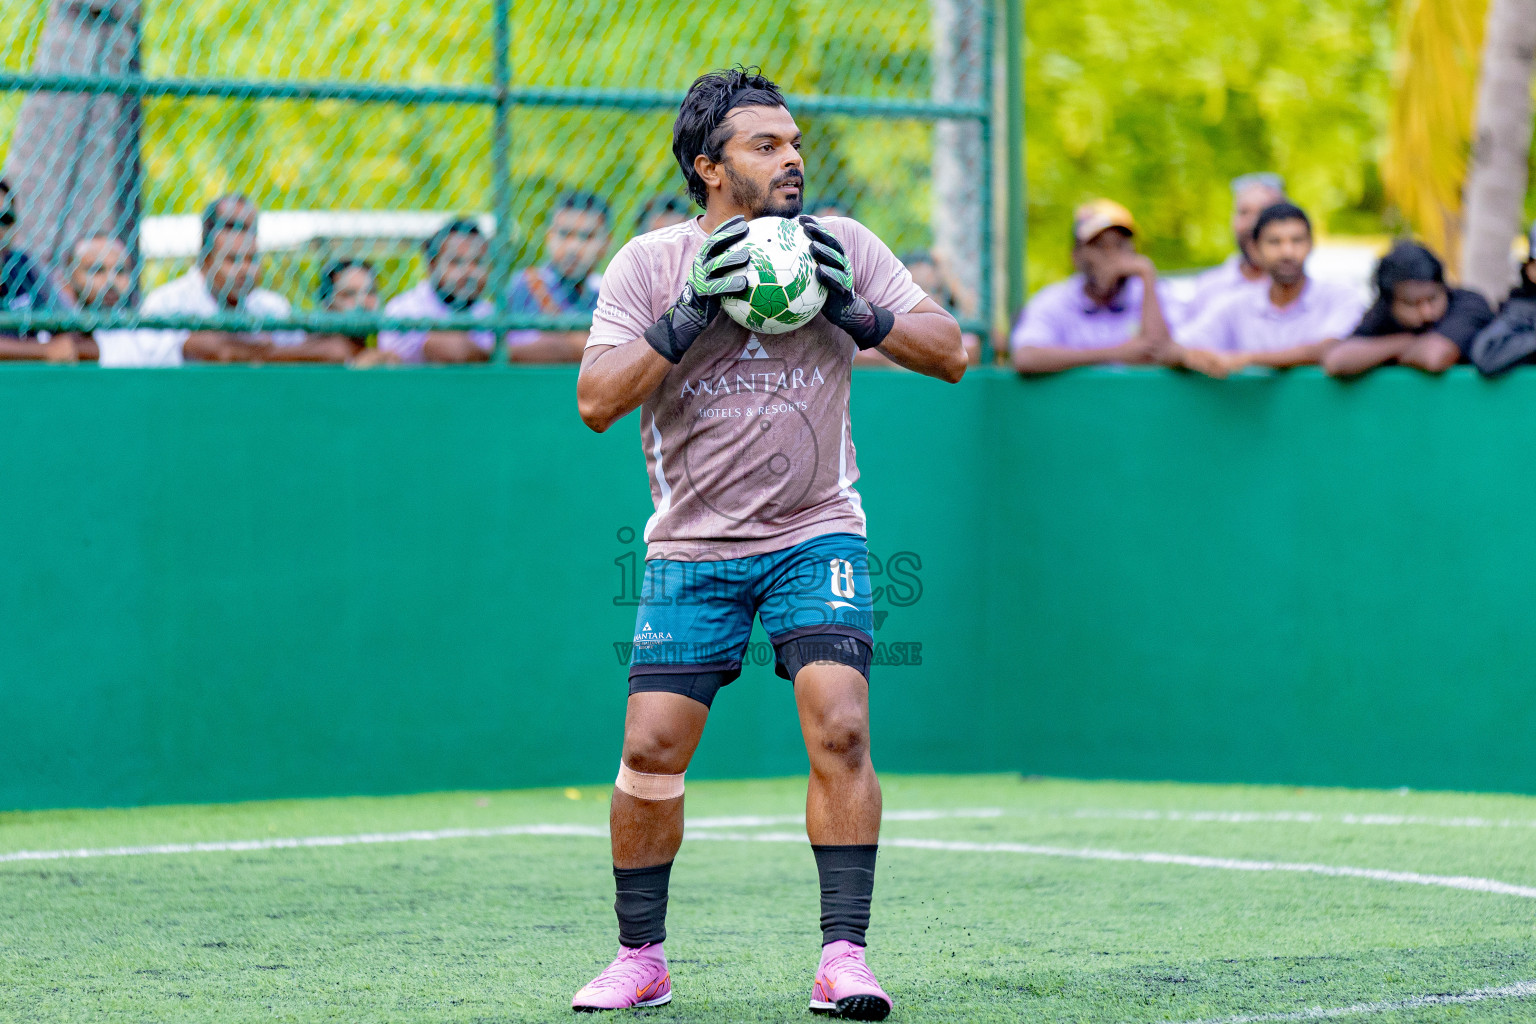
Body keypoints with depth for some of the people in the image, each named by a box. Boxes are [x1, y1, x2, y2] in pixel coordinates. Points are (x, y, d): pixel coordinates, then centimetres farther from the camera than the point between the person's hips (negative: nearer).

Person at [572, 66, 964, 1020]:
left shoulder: (841, 246, -2)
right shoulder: (649, 264, -5)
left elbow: (951, 351, -3)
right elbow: (597, 401, -13)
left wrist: (855, 312, -17)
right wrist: (687, 318, -22)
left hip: (816, 534, 0)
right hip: (692, 547, 0)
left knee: (840, 731, -16)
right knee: (651, 750, -4)